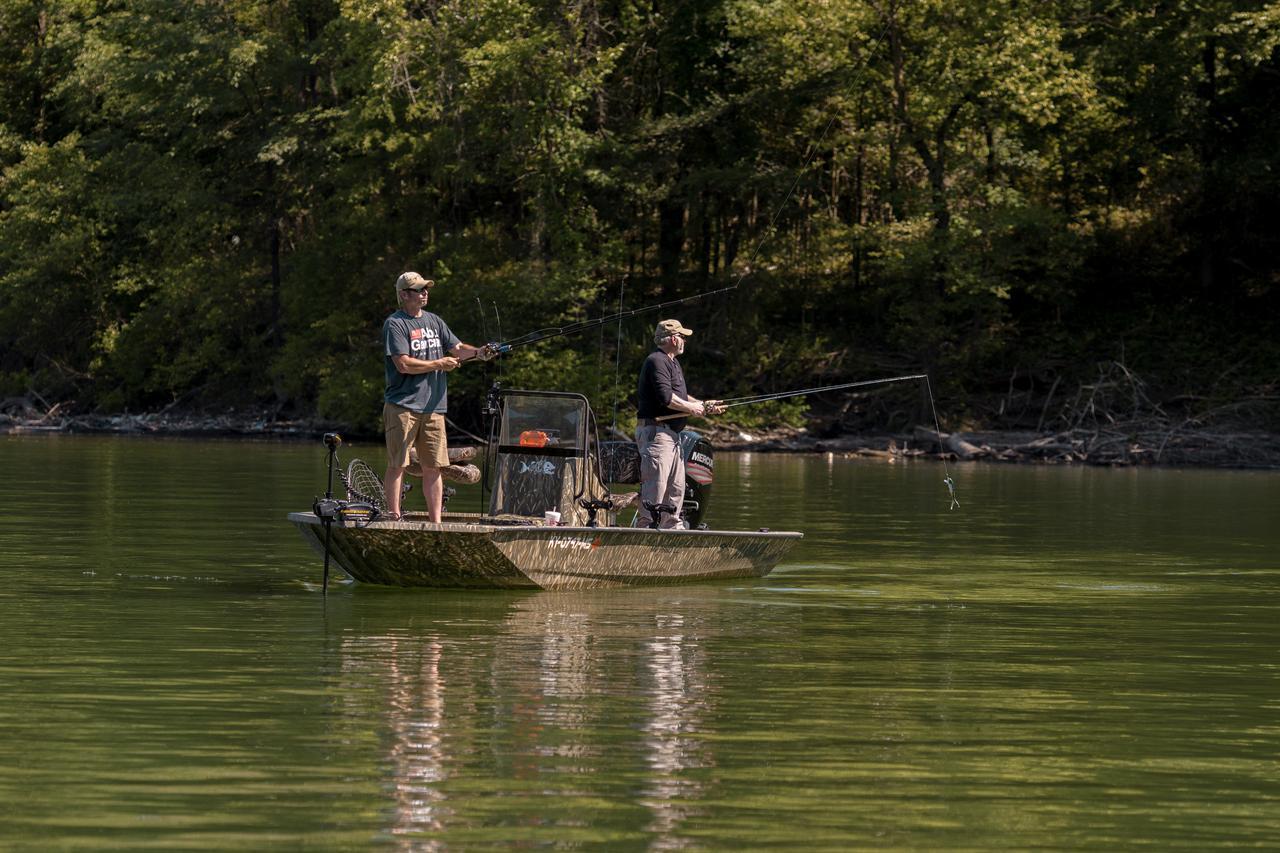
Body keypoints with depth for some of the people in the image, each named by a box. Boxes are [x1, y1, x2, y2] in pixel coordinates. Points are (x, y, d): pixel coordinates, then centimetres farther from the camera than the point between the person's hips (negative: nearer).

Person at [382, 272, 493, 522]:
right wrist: (440, 364, -7)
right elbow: (403, 364, -14)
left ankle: (435, 522, 7)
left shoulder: (434, 321, 18)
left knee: (433, 467, 6)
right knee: (397, 465, -5)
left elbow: (456, 349, 13)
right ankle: (393, 518, -5)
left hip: (433, 407, 6)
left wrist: (478, 352, -8)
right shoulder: (394, 325, -5)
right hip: (403, 406, -6)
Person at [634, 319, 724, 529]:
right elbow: (666, 397, -22)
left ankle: (672, 526, 20)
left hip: (672, 434, 11)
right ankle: (645, 525, -17)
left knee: (676, 488, 14)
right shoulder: (657, 361, -13)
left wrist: (704, 405, 14)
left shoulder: (672, 363, 23)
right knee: (655, 485, -15)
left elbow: (679, 396, 28)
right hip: (655, 431, -11)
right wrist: (692, 408, -10)